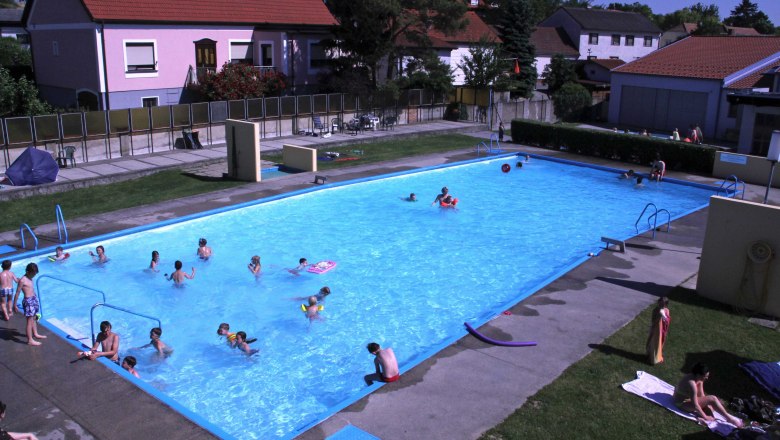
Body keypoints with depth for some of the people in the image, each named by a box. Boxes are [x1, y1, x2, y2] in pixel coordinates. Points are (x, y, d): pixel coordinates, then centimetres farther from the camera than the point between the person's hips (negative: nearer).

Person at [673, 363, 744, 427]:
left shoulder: (699, 379, -6)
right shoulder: (691, 383, -34)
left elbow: (701, 395, 3)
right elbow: (695, 405, -30)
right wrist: (705, 417, -21)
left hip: (689, 397, 10)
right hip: (683, 403, -10)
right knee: (712, 399, -17)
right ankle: (728, 417, -6)